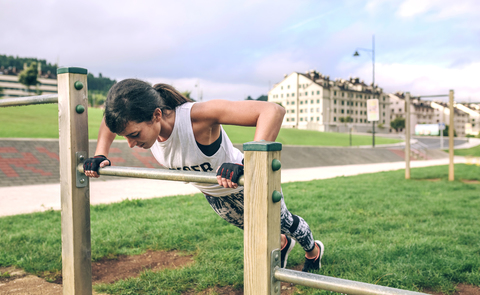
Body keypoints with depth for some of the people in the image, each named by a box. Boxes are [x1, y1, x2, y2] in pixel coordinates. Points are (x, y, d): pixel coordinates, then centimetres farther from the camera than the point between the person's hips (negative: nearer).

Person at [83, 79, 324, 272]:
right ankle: (281, 244, 70)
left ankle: (313, 250, 62)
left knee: (283, 222, 26)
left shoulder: (198, 116, -46)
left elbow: (273, 111, -55)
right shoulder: (139, 122, -28)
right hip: (213, 194, 5)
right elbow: (109, 120, -2)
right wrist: (100, 155, -16)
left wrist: (246, 165, -65)